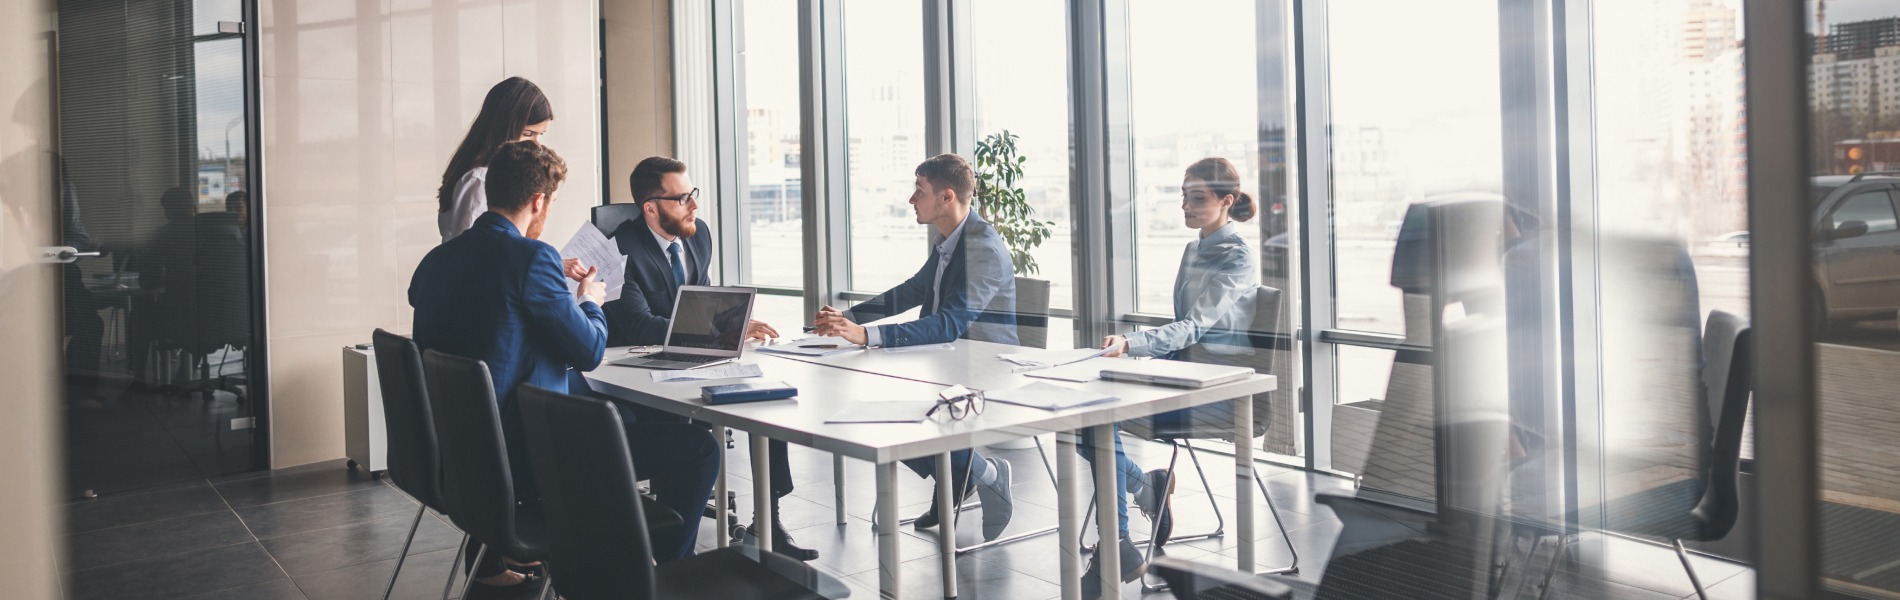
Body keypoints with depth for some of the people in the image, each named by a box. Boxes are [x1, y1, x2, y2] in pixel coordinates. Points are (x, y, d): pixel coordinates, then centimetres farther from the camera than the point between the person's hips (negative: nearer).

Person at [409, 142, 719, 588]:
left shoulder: (434, 261, 6)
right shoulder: (532, 257, -17)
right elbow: (589, 352, -11)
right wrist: (589, 301, 10)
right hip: (528, 458, -9)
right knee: (698, 449, -3)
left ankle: (489, 561, 45)